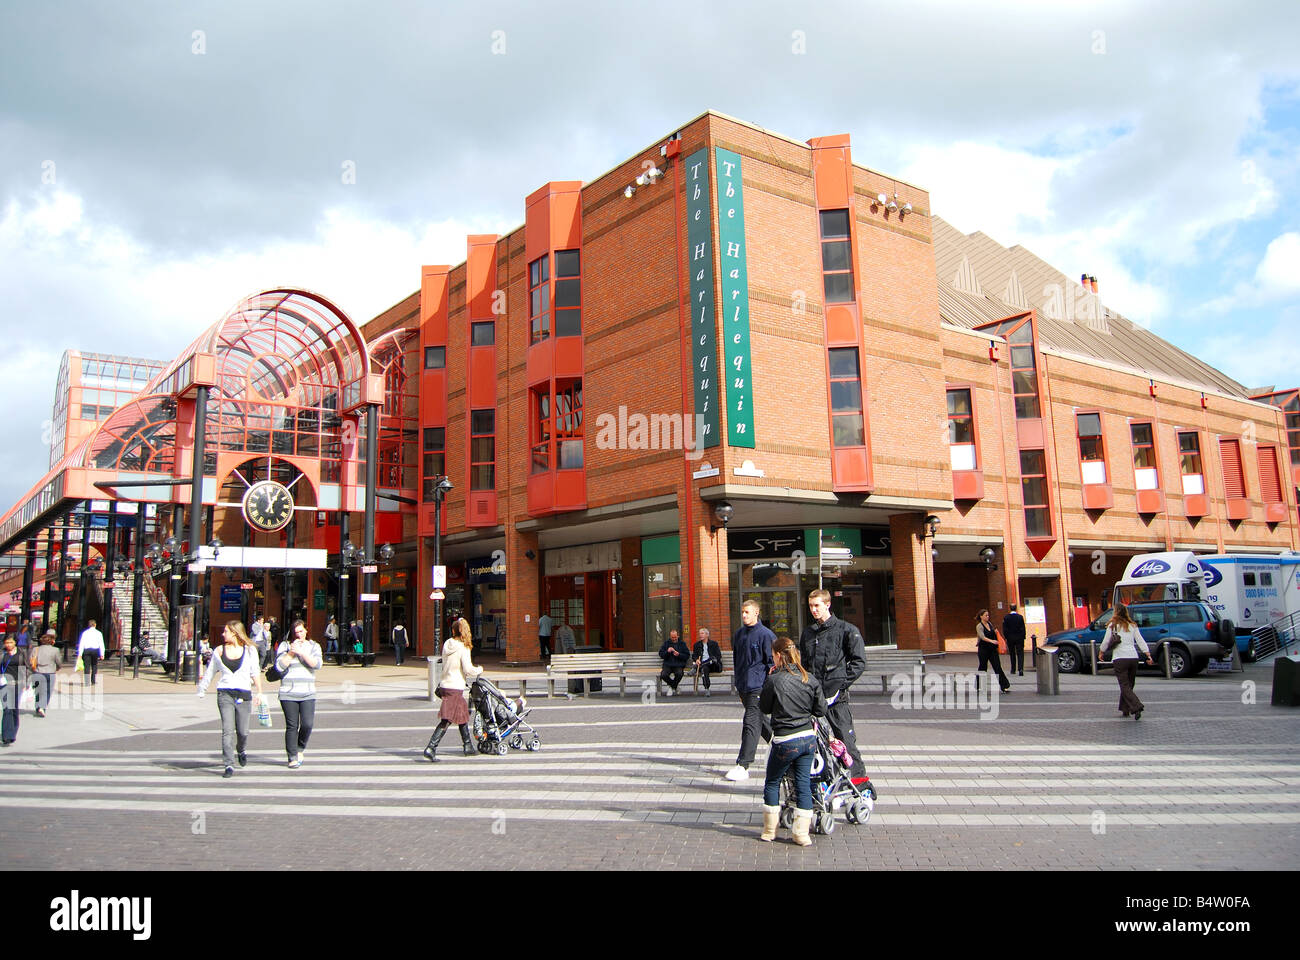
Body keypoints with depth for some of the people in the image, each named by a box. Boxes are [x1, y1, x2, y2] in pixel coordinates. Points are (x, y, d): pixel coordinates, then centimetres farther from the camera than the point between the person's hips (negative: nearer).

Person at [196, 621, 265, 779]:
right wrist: (202, 690, 25)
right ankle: (229, 765, -5)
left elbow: (255, 672, 7)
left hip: (244, 694, 0)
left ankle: (240, 751, 36)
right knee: (227, 730, -10)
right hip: (225, 693, 1)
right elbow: (210, 671, 20)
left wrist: (259, 692, 2)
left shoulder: (249, 650, 4)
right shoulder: (219, 651, 9)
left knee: (243, 731, 4)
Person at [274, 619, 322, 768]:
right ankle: (292, 758, 10)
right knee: (292, 726, -1)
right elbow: (280, 666, -4)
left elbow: (317, 664, -6)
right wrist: (292, 652, -10)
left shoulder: (314, 646, 11)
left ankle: (300, 749, 17)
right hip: (288, 694, -1)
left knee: (307, 724, -9)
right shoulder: (284, 646, 7)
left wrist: (301, 652, -11)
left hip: (308, 694, 1)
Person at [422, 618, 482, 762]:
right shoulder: (463, 648, -14)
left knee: (463, 714, 18)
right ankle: (431, 748, -12)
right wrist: (480, 669, 3)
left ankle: (468, 746, 26)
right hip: (455, 688, -8)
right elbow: (468, 670, -18)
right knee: (447, 720, -6)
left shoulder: (447, 644, 6)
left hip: (445, 684, 8)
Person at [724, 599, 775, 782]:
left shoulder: (765, 635, -9)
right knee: (758, 720, 18)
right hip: (743, 687, 8)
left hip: (758, 687, -8)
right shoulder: (739, 634, 12)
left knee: (751, 723, -10)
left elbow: (773, 662, -7)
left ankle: (743, 767, -12)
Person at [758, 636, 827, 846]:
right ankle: (802, 833, 11)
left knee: (772, 783, 13)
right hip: (809, 738, 4)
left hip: (785, 741, -4)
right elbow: (821, 710, 4)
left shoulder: (774, 681, -14)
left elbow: (764, 708, 0)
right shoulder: (810, 680, -1)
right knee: (804, 784, 11)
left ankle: (769, 831, 19)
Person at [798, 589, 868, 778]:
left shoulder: (846, 630, -1)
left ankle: (859, 778, 3)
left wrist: (841, 685, -11)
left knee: (845, 739, -6)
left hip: (835, 698, -5)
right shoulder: (807, 632, 16)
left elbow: (859, 662, -5)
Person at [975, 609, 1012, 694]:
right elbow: (982, 637, -27)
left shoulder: (990, 623, 8)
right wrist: (991, 641, -40)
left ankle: (1004, 686, -5)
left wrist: (996, 632, 6)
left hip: (992, 649, 5)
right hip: (983, 649, -5)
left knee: (998, 667, -2)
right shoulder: (979, 626, -11)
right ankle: (978, 686, 20)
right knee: (982, 667, 4)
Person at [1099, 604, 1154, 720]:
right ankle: (1125, 709, 21)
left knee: (1125, 686, -5)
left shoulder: (1113, 625, 0)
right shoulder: (1133, 626, 12)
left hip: (1120, 658, -5)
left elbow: (1106, 642, 1)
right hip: (1133, 657, 5)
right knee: (1128, 685, 16)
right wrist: (1148, 656, 6)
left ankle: (1137, 707, -23)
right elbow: (1141, 642, 7)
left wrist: (1101, 653, 16)